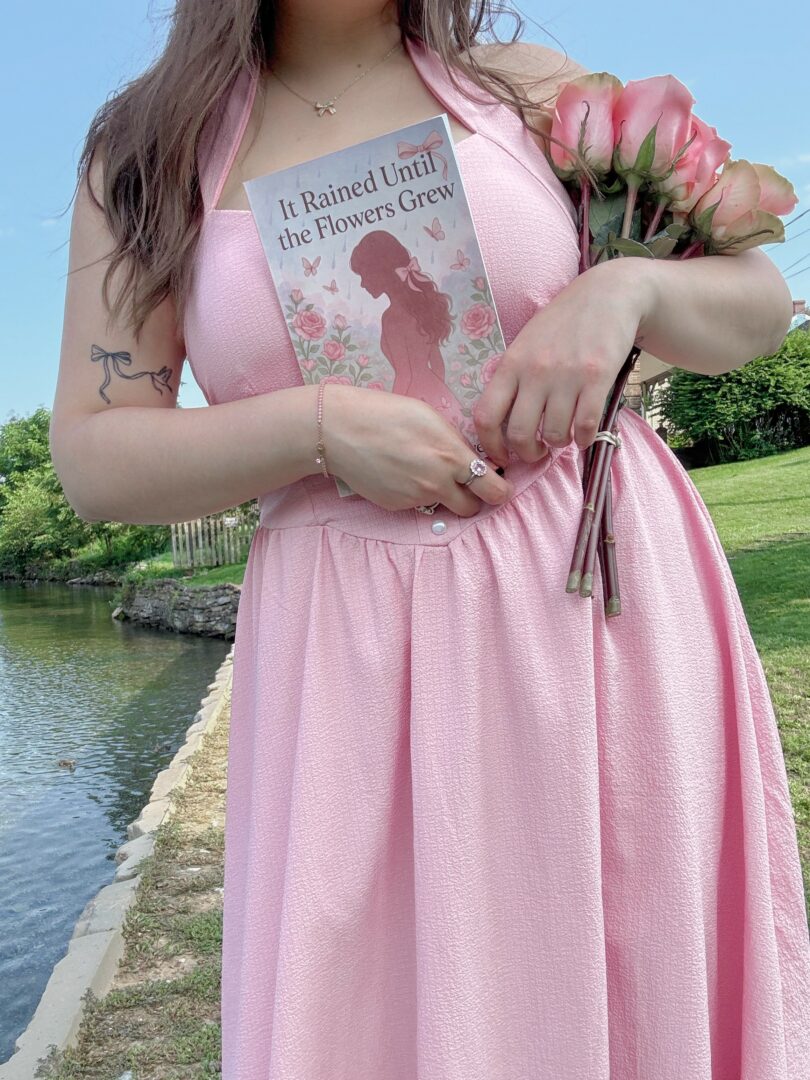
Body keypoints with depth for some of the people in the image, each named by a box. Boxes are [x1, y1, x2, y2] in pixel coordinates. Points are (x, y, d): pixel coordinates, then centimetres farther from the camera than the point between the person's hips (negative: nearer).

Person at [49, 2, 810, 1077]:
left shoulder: (530, 87, 8)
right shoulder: (144, 156, 7)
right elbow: (92, 461, 1)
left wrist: (625, 285, -12)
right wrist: (322, 426, -14)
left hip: (603, 585, 1)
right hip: (352, 646, 0)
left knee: (629, 989, 11)